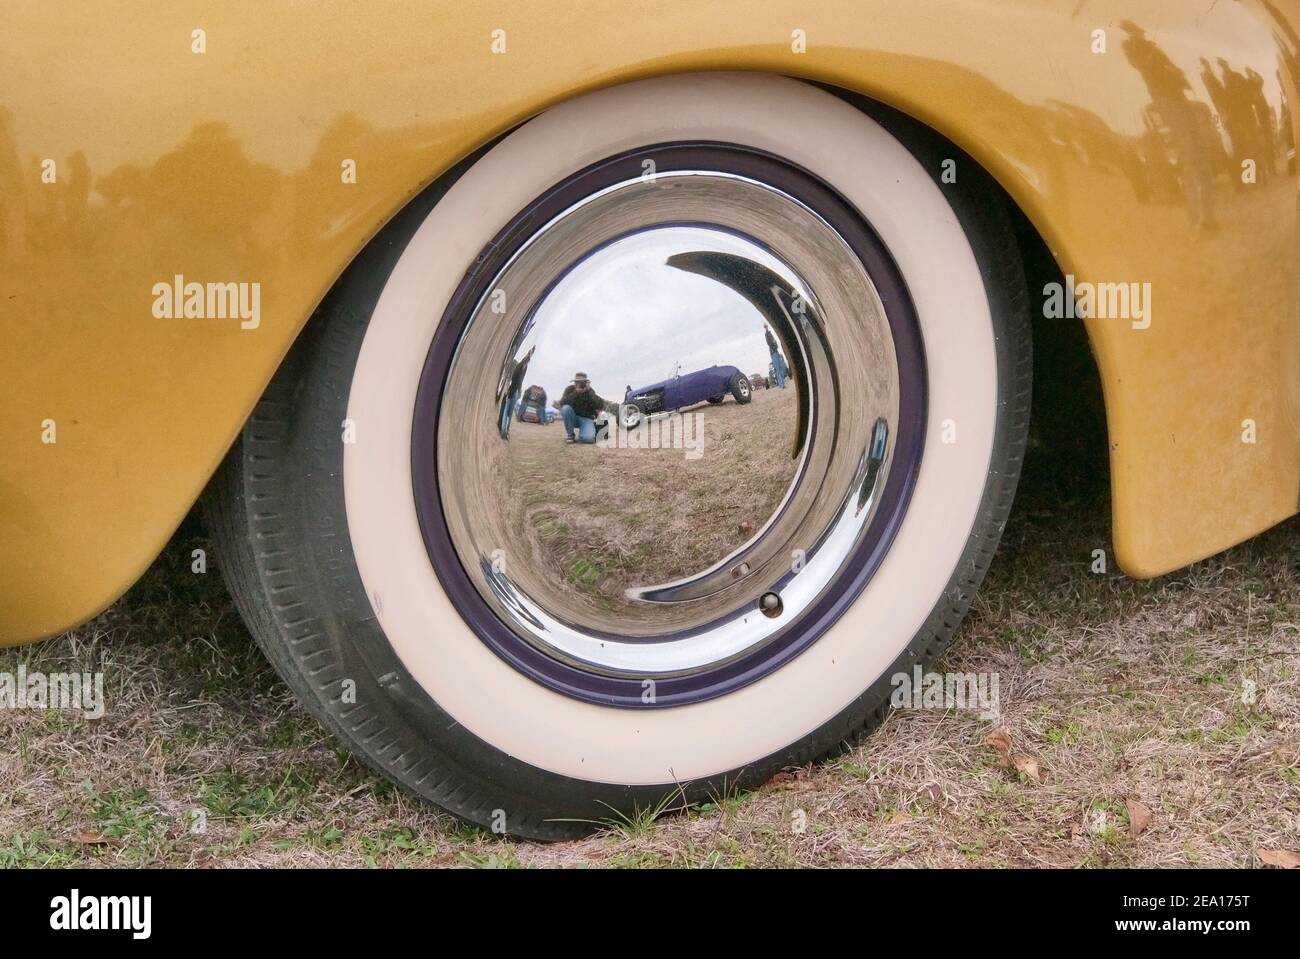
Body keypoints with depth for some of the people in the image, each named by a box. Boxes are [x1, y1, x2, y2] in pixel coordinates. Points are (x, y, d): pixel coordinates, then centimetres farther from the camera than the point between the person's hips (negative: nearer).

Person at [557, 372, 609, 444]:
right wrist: (576, 392, -33)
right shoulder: (570, 389, -8)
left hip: (586, 418, -1)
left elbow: (601, 405, -20)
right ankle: (570, 434, -14)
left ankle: (580, 434, 8)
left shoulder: (590, 391, -6)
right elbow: (562, 403, -25)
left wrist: (589, 391, -25)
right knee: (566, 408, -33)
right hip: (573, 417, 1)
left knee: (589, 438, -32)